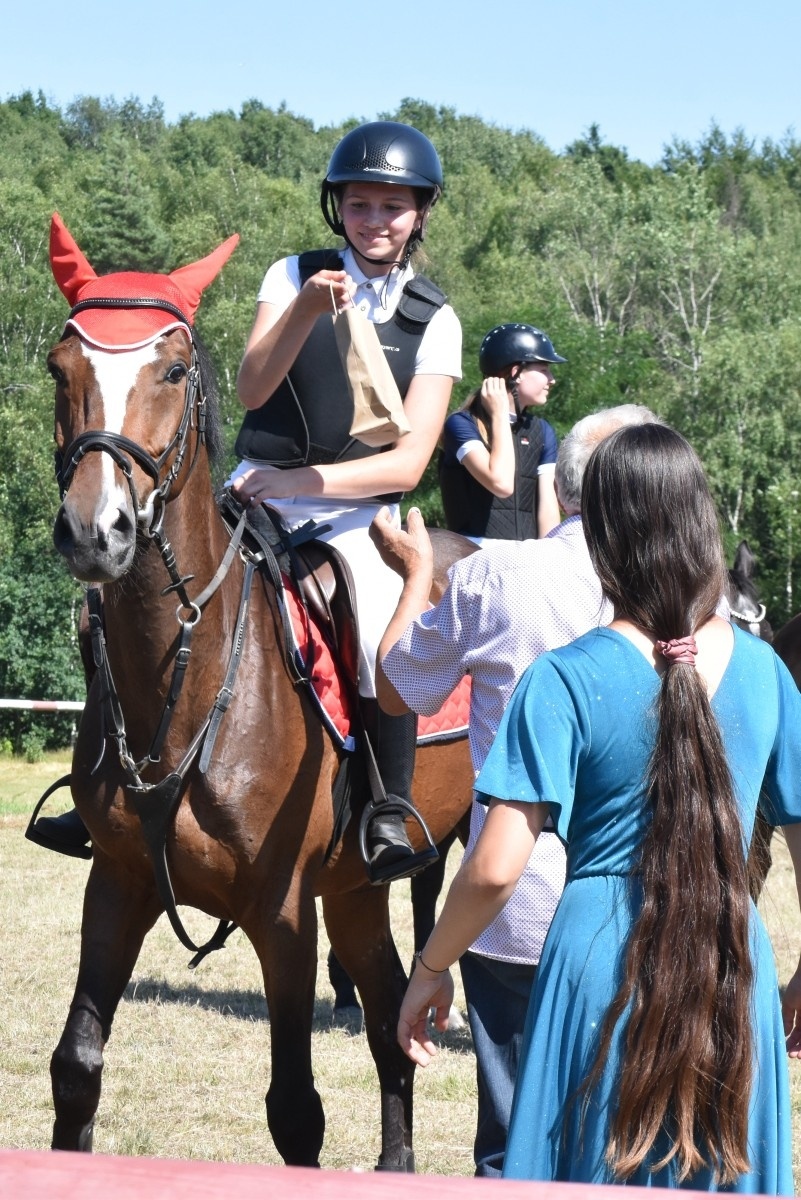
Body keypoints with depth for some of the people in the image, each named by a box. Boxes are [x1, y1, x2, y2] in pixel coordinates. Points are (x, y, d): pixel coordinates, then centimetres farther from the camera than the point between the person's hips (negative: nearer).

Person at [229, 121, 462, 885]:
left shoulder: (433, 321, 2)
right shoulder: (295, 276, 4)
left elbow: (408, 463, -5)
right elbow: (251, 389, -9)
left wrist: (305, 482, -17)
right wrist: (307, 311, -26)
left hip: (357, 513, -1)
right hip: (258, 492, 1)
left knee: (386, 641, -28)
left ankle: (392, 815, -10)